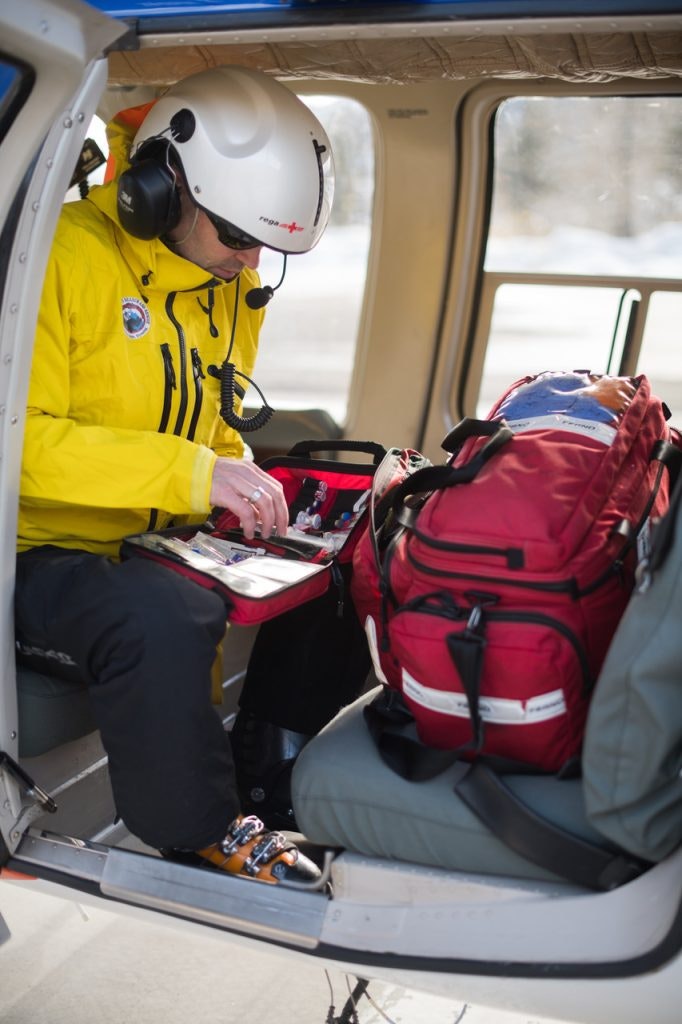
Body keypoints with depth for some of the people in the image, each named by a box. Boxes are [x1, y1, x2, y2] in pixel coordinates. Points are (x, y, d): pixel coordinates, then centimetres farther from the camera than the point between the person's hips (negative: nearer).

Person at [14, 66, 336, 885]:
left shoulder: (231, 286, 8)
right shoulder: (66, 256, -17)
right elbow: (25, 440, -26)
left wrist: (242, 491, -1)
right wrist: (193, 476, -31)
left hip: (161, 548, 8)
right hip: (42, 553, -7)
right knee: (165, 622, -36)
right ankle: (201, 841, -13)